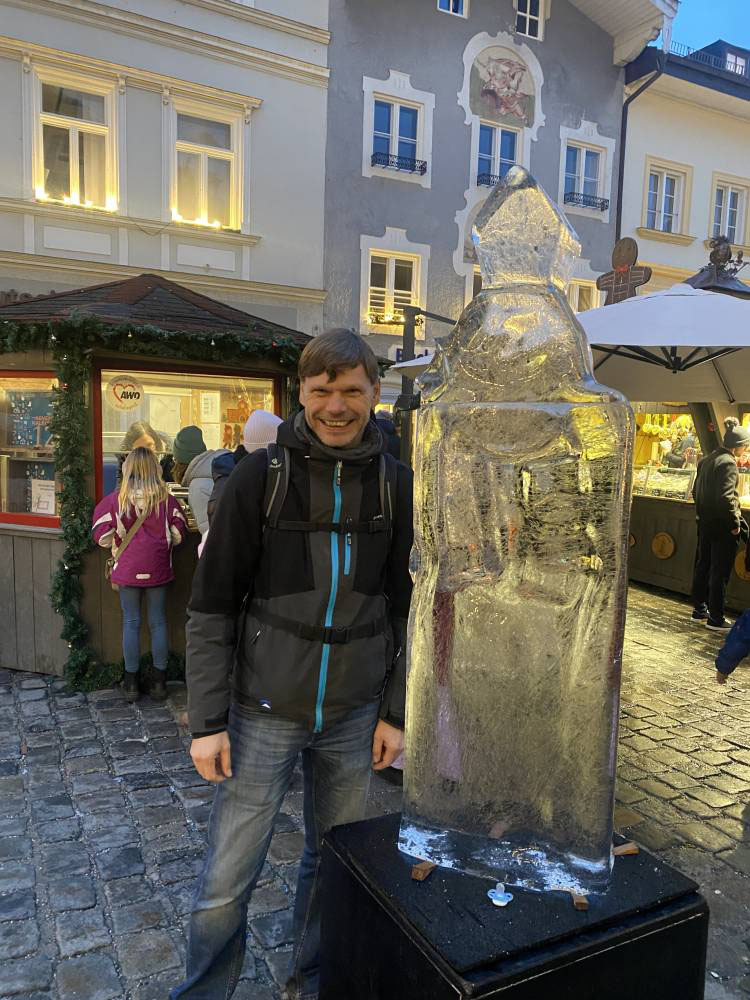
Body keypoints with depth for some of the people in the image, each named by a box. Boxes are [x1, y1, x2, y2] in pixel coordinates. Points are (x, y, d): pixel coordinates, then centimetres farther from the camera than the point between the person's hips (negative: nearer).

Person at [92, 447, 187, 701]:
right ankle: (160, 682, 16)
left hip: (127, 570, 0)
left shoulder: (116, 499, -7)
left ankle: (131, 683, 16)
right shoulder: (166, 500, -5)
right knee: (158, 623, 9)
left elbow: (102, 537, -6)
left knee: (131, 623, 9)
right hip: (158, 570, 1)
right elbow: (178, 535, -4)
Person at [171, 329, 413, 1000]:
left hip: (354, 716, 3)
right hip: (265, 712, -2)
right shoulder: (262, 475, -8)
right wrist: (208, 719, -8)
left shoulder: (395, 483, -1)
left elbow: (405, 609, 5)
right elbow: (211, 608, -6)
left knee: (334, 865, 18)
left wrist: (395, 711, 4)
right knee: (226, 883, 7)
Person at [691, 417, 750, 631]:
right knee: (720, 572, -1)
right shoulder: (728, 463, -17)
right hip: (722, 525, -9)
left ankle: (700, 609, 27)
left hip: (704, 522, 9)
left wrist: (703, 511, 18)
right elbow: (725, 497, -24)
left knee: (703, 566, 16)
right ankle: (716, 618, 6)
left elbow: (696, 490, 15)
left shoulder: (707, 460, 10)